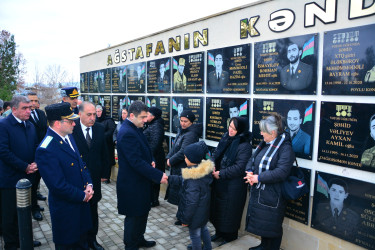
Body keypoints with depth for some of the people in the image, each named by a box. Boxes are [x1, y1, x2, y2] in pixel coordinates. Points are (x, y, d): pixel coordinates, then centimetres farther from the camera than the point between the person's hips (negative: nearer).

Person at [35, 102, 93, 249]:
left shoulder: (68, 137, 1)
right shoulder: (46, 150, -27)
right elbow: (58, 186, -26)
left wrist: (89, 184, -4)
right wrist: (82, 195, -15)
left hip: (82, 203, 8)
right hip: (65, 208, -7)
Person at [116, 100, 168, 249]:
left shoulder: (134, 128, 6)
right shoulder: (127, 133, -26)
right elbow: (137, 162, -29)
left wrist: (150, 161, 1)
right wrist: (158, 176, -26)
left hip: (139, 181, 10)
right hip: (132, 185, -10)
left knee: (142, 213, 24)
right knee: (134, 217, 8)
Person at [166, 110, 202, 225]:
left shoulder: (191, 134, -21)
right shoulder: (182, 132, 10)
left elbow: (182, 152, -26)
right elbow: (175, 147, 14)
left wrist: (171, 161, -15)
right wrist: (168, 157, -1)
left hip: (184, 169, -10)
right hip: (177, 168, 10)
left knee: (180, 193, 2)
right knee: (178, 193, 20)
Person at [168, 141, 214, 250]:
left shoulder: (193, 179, -34)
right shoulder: (204, 170, -8)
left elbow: (191, 202, -27)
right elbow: (183, 180, 4)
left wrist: (186, 219, -15)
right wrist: (169, 178, 3)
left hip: (196, 214, -8)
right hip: (205, 211, 9)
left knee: (194, 234, 16)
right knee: (203, 229, 30)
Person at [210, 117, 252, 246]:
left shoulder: (245, 146, -19)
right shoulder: (225, 138, 4)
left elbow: (239, 168, -23)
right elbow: (216, 153, 10)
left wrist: (221, 174, -18)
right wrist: (212, 166, -8)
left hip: (233, 186, -7)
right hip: (219, 182, 7)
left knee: (229, 211, 8)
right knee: (217, 208, 20)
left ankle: (229, 236, 31)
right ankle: (219, 232, 42)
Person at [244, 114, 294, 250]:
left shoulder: (285, 148, -19)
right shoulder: (264, 144, 8)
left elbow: (281, 172, -28)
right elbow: (252, 159, 13)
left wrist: (259, 177, -25)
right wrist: (249, 172, -8)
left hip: (272, 195, -8)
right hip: (258, 192, 9)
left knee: (272, 226, 8)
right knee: (261, 222, 24)